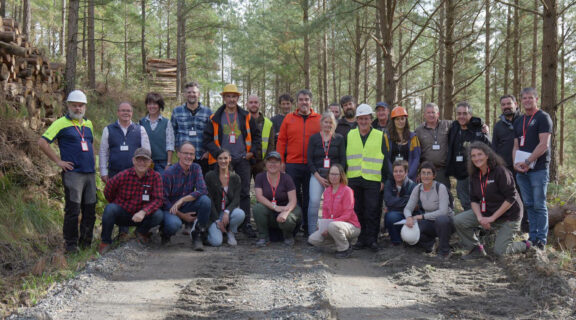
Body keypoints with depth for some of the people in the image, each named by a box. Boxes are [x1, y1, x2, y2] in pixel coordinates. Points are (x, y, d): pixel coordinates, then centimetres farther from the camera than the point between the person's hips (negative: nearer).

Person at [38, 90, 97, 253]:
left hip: (90, 173, 6)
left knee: (90, 210, 9)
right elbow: (42, 142, -10)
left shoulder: (88, 124, 15)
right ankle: (71, 245, 4)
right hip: (73, 173, -6)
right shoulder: (61, 124, -4)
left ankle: (86, 243, 21)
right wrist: (58, 161, -10)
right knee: (73, 210, -5)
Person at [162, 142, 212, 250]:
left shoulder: (196, 168, -2)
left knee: (205, 200, -25)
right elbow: (163, 199, -13)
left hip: (187, 207, 4)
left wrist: (182, 200, -28)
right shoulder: (169, 173, -15)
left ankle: (197, 236, -9)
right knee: (174, 224, -38)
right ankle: (165, 233, 3)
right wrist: (182, 215, -17)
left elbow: (203, 190, -15)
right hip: (171, 209, -4)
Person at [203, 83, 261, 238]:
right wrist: (218, 153, -9)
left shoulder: (246, 117, 9)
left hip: (242, 160, 1)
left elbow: (256, 136, 14)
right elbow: (207, 139, 3)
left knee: (244, 193, 0)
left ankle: (246, 224, 3)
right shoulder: (215, 118, 6)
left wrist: (252, 151, 1)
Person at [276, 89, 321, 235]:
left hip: (312, 166, 0)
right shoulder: (289, 119, 7)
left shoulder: (319, 119, 6)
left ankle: (308, 228, 15)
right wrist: (280, 162, -1)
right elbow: (281, 141, 6)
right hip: (292, 165, 0)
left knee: (309, 198, 5)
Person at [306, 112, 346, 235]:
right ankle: (312, 233, -14)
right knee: (314, 201, -17)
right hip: (317, 175, -1)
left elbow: (343, 160, 7)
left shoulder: (339, 139, 10)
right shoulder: (314, 138, 9)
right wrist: (319, 177, -5)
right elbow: (309, 160, 4)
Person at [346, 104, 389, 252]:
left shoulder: (380, 136, 5)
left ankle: (372, 239, 5)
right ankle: (361, 239, 15)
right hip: (354, 180, 3)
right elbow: (344, 158, 14)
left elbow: (385, 160, 5)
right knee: (357, 211, 6)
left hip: (373, 180, -2)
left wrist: (384, 179, -1)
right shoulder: (350, 135, 11)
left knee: (372, 211, -4)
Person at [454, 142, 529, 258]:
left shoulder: (500, 171, -21)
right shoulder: (474, 175, 0)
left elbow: (511, 198, -22)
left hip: (508, 215, -6)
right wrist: (479, 217, -17)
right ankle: (476, 249, 5)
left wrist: (492, 218, -22)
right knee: (458, 220, -12)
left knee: (500, 251, -8)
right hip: (486, 212, 6)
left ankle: (525, 245, 22)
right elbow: (474, 199, 3)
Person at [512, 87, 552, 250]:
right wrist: (516, 163, -2)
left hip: (538, 169, -7)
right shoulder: (518, 122, 18)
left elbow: (544, 144, -12)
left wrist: (527, 162, -15)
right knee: (529, 205, 9)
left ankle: (542, 239, -1)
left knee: (539, 205, -5)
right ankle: (533, 237, 15)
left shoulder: (543, 117, -3)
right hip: (521, 170, 7)